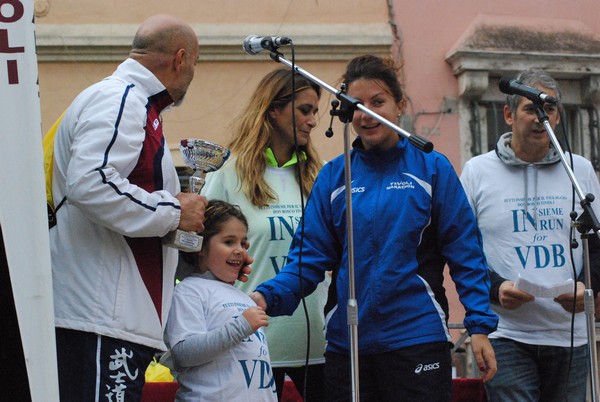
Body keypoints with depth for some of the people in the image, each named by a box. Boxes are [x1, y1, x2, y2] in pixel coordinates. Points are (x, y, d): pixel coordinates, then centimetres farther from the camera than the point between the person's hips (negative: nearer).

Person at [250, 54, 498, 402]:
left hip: (418, 341, -2)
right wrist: (268, 296, -14)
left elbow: (465, 253, -1)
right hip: (347, 344, 3)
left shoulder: (432, 169, 1)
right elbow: (310, 255, 3)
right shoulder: (333, 177, 7)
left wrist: (480, 325, -8)